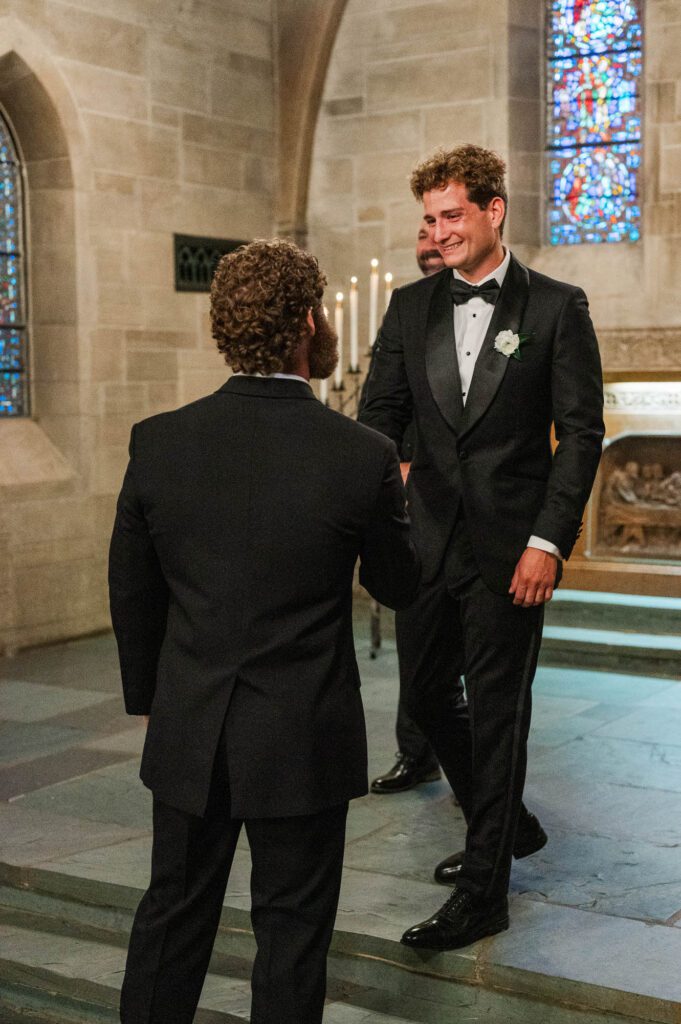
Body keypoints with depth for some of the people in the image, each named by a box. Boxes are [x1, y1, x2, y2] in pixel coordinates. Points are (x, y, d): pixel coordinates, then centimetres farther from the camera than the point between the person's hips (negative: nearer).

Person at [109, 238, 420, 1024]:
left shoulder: (158, 442, -8)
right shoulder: (362, 458, -16)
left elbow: (131, 592, 2)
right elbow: (396, 585, 1)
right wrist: (400, 498, 20)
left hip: (188, 736, 3)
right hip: (303, 742, -3)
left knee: (172, 916, 19)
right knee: (291, 930, 14)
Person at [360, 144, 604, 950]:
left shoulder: (557, 308, -4)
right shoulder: (410, 308, 8)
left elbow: (581, 433, -6)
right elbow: (381, 415, 7)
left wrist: (548, 542, -14)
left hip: (511, 547, -5)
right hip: (430, 541, 5)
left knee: (497, 709, 1)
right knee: (425, 695, 13)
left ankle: (483, 891, 14)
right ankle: (507, 824, 38)